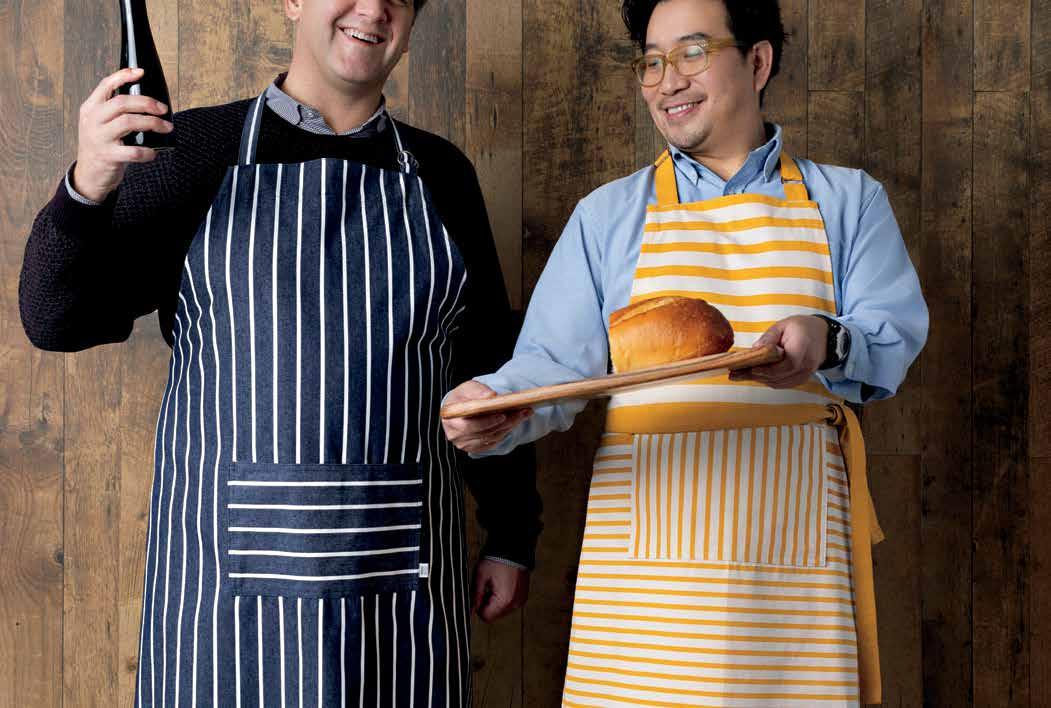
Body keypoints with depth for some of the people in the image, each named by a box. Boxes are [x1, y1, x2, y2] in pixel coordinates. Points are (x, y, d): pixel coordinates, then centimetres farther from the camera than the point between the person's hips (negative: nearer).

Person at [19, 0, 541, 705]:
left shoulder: (439, 172, 10)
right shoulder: (198, 148, 2)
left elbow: (484, 366, 14)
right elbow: (58, 318, -3)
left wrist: (512, 537, 11)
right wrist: (88, 186, -21)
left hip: (397, 568, 2)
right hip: (228, 566, -2)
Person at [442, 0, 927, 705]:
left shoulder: (849, 200, 15)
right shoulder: (607, 214, 15)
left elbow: (897, 337, 4)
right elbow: (557, 362, 6)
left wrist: (827, 342, -18)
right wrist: (498, 408, -16)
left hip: (794, 536, 0)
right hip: (650, 531, 0)